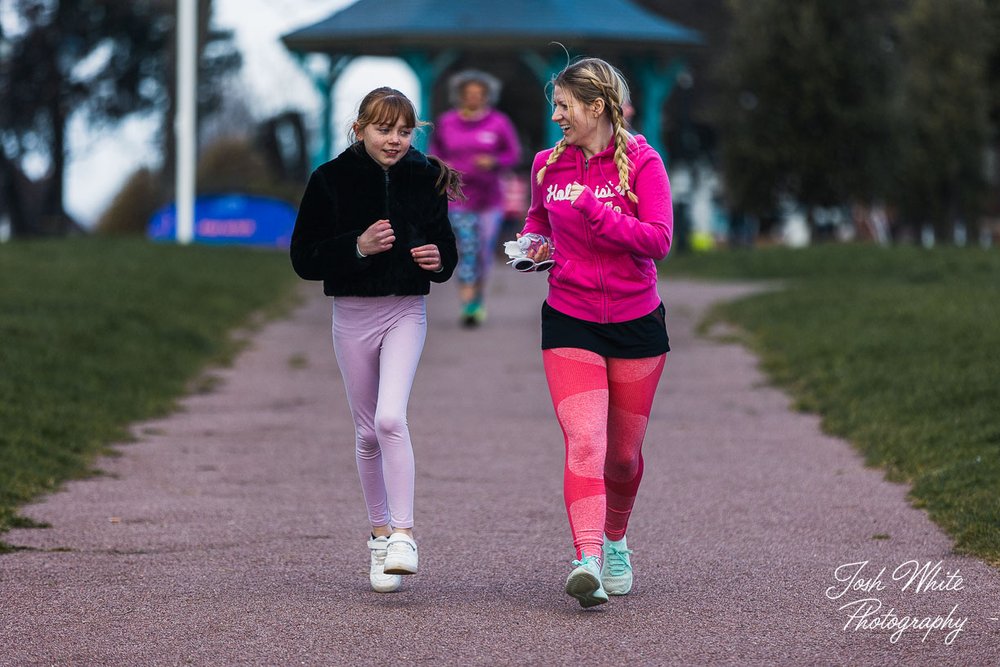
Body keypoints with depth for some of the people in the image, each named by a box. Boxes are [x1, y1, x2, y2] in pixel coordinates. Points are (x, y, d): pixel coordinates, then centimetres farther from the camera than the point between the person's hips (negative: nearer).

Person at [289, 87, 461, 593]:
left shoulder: (425, 178, -1)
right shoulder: (331, 180, -6)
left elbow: (446, 248, 11)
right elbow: (304, 258, -6)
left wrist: (438, 260, -12)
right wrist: (358, 247, -20)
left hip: (406, 313, -1)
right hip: (352, 315, 1)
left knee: (391, 419, -19)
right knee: (368, 433, 9)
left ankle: (402, 534, -16)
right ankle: (379, 532, 24)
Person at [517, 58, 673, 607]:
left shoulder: (640, 161, -7)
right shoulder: (548, 165, 5)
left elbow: (658, 239, -16)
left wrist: (596, 212, -23)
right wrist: (531, 244, 3)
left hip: (637, 323, -1)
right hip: (570, 322, 1)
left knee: (623, 453, 10)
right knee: (584, 442, -18)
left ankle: (615, 541, 38)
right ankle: (587, 561, -29)